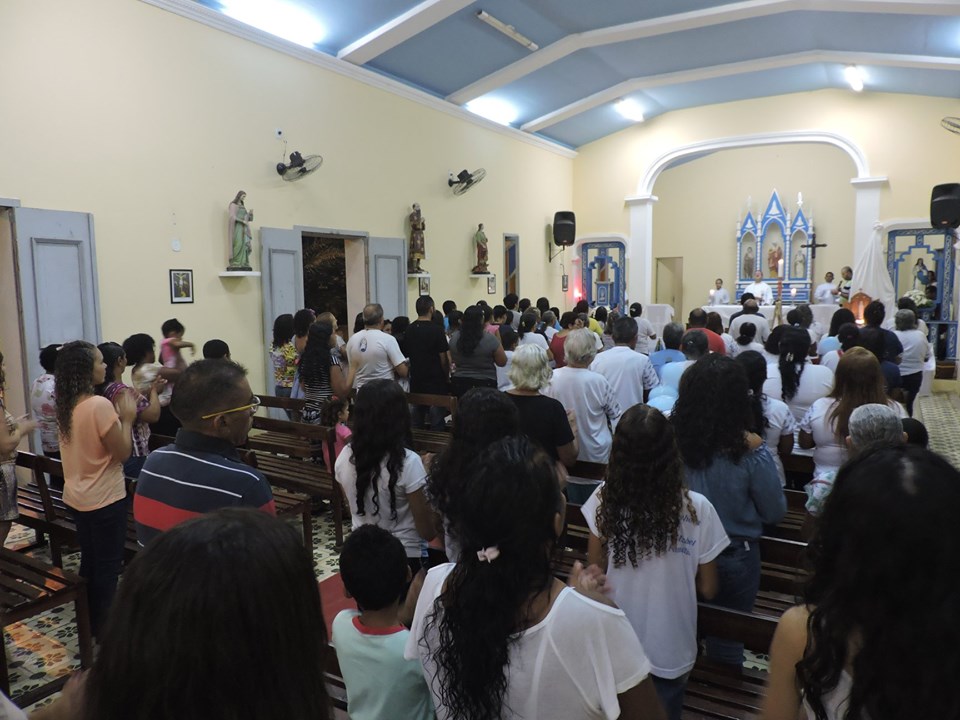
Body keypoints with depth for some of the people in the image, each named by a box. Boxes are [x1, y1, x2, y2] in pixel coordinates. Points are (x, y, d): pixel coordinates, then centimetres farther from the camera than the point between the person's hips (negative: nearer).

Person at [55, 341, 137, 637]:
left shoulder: (66, 405, 2)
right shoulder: (100, 405, -25)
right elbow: (123, 452, -20)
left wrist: (117, 415, 7)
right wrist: (127, 417, -11)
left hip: (76, 497, 9)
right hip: (105, 500, -8)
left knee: (89, 562, 21)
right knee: (108, 566, 7)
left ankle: (89, 624, 35)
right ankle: (103, 629, 18)